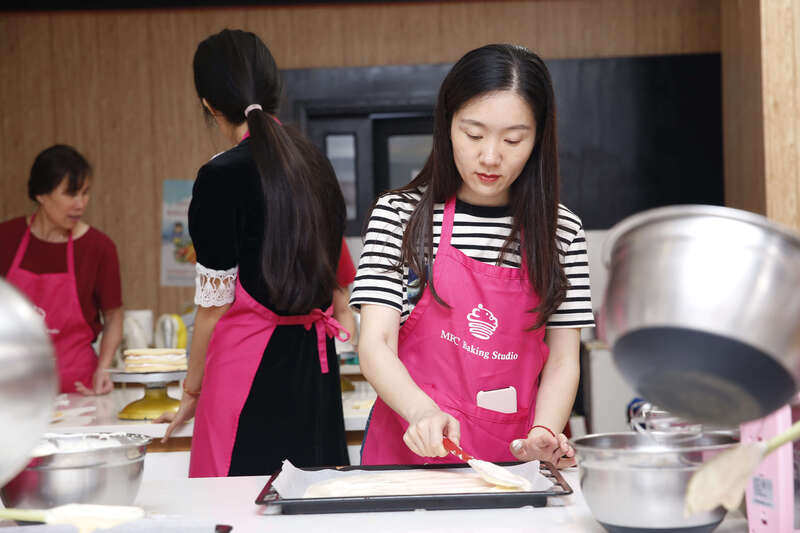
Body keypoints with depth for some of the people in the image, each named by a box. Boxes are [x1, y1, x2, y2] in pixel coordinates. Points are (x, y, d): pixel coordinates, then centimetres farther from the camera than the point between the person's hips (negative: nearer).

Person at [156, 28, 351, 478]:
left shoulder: (222, 176, -11)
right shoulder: (317, 165, 10)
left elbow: (216, 304, -9)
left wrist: (192, 391, 3)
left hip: (249, 365, -7)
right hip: (316, 362, 7)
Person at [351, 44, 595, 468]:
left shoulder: (561, 230, 8)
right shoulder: (399, 215, 2)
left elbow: (562, 360, 8)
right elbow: (374, 345, -4)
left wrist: (542, 434, -11)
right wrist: (423, 411, -23)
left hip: (510, 459, 2)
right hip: (410, 448, -1)